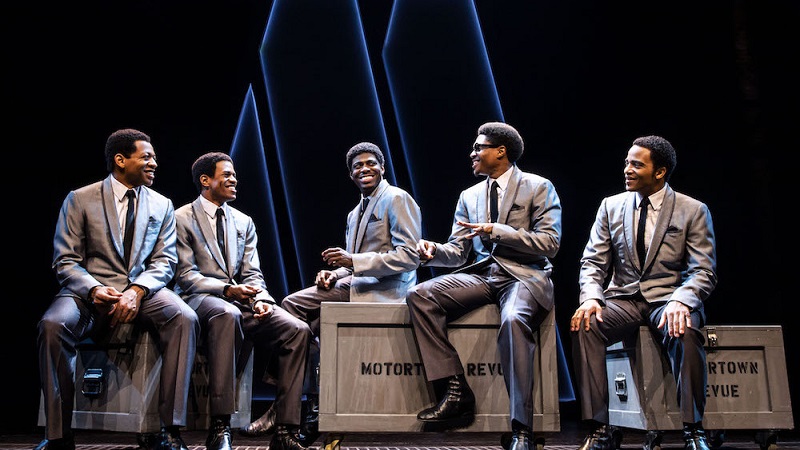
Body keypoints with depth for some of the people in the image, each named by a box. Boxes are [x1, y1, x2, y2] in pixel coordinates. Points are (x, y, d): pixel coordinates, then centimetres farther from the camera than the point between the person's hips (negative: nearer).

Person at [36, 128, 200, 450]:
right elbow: (65, 261, 2)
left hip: (144, 292, 1)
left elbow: (165, 261, 5)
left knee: (185, 319, -30)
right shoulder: (79, 200, 6)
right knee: (53, 325, -33)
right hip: (91, 291, -1)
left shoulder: (162, 205, 13)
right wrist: (94, 290, -19)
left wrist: (137, 291, -16)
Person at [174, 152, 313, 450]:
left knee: (298, 330, -21)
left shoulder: (244, 222, 20)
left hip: (242, 301, 5)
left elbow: (252, 273, 13)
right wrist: (227, 290, -21)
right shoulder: (182, 219, 5)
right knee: (228, 314, -42)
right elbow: (185, 275, -5)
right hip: (200, 299, -5)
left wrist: (260, 298, -10)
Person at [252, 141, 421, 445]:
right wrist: (336, 273, -1)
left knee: (308, 327, -18)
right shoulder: (355, 214, 22)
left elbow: (409, 256, -17)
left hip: (384, 291, -9)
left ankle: (314, 413, -2)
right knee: (292, 304, -8)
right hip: (354, 285, 9)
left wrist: (353, 260, -21)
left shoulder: (397, 199, -6)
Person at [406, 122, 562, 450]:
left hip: (524, 275, -5)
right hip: (481, 274, 5)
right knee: (419, 295, -19)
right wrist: (434, 252, -9)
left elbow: (550, 243, -5)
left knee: (513, 320, -38)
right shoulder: (469, 196, 20)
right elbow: (458, 252, 15)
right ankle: (455, 390, -19)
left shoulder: (538, 188, 5)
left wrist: (497, 231, -13)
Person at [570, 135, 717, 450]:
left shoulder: (693, 211, 3)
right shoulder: (610, 206, 10)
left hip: (669, 299, -2)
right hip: (623, 299, 2)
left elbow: (704, 272, -4)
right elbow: (593, 262, 6)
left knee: (685, 331, -36)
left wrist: (680, 301, -26)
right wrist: (591, 297, -16)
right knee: (584, 326, -29)